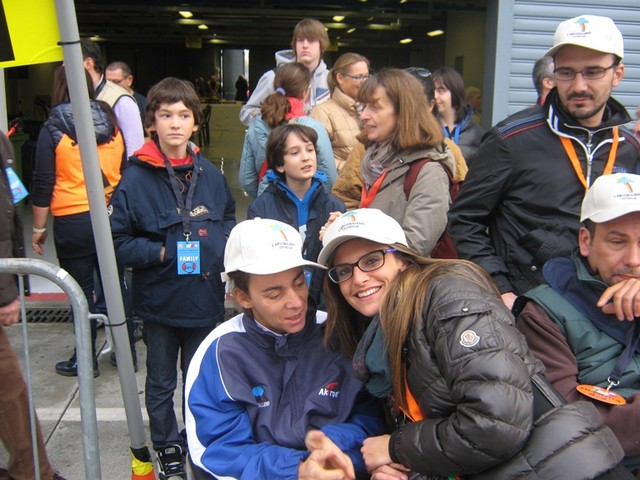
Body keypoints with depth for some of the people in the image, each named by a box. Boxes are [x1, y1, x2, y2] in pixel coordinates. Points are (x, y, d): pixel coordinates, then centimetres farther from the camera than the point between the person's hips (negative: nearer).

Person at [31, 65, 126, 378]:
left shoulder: (53, 129, -7)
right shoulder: (111, 123, 5)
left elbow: (43, 184, -6)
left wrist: (39, 227, 2)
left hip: (73, 222, -4)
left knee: (81, 291, 6)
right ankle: (126, 351, 24)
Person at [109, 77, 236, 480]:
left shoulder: (209, 174, 0)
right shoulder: (136, 179, -12)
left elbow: (229, 219, 14)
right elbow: (119, 242, -9)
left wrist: (219, 243, -5)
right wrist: (163, 253, -21)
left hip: (205, 298, 3)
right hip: (159, 300, -2)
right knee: (161, 383, 16)